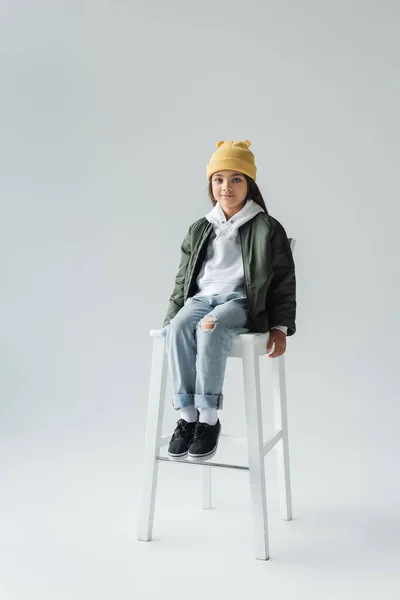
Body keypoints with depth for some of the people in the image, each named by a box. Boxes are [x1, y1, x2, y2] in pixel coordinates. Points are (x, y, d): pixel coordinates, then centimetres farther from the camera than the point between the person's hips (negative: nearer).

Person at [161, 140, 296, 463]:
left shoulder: (267, 229, 6)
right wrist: (171, 318, 11)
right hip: (201, 297, 4)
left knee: (210, 327, -37)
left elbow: (283, 281, 6)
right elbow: (183, 278, 20)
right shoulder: (199, 230, 18)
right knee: (179, 328, -31)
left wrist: (280, 326, -2)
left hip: (240, 300, -4)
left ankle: (209, 417, -30)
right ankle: (187, 414, -28)